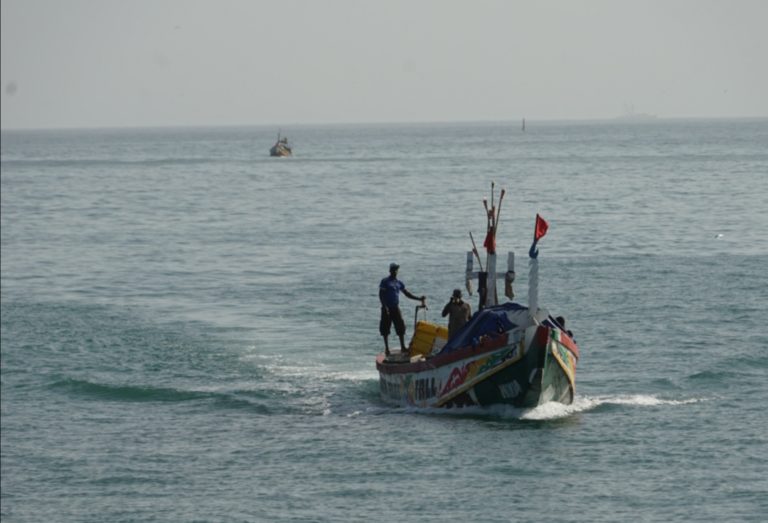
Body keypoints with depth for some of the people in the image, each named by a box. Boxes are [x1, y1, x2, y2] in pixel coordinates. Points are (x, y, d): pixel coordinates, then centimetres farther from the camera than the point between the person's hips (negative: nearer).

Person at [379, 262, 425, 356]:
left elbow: (407, 294, 16)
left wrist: (419, 298, 6)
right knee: (385, 329, 0)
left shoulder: (398, 283, 12)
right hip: (387, 309, -5)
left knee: (401, 328, 0)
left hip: (396, 308, 5)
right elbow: (381, 295, -10)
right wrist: (385, 307, -19)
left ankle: (403, 347, 5)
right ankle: (386, 348, 7)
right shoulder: (385, 282, -4)